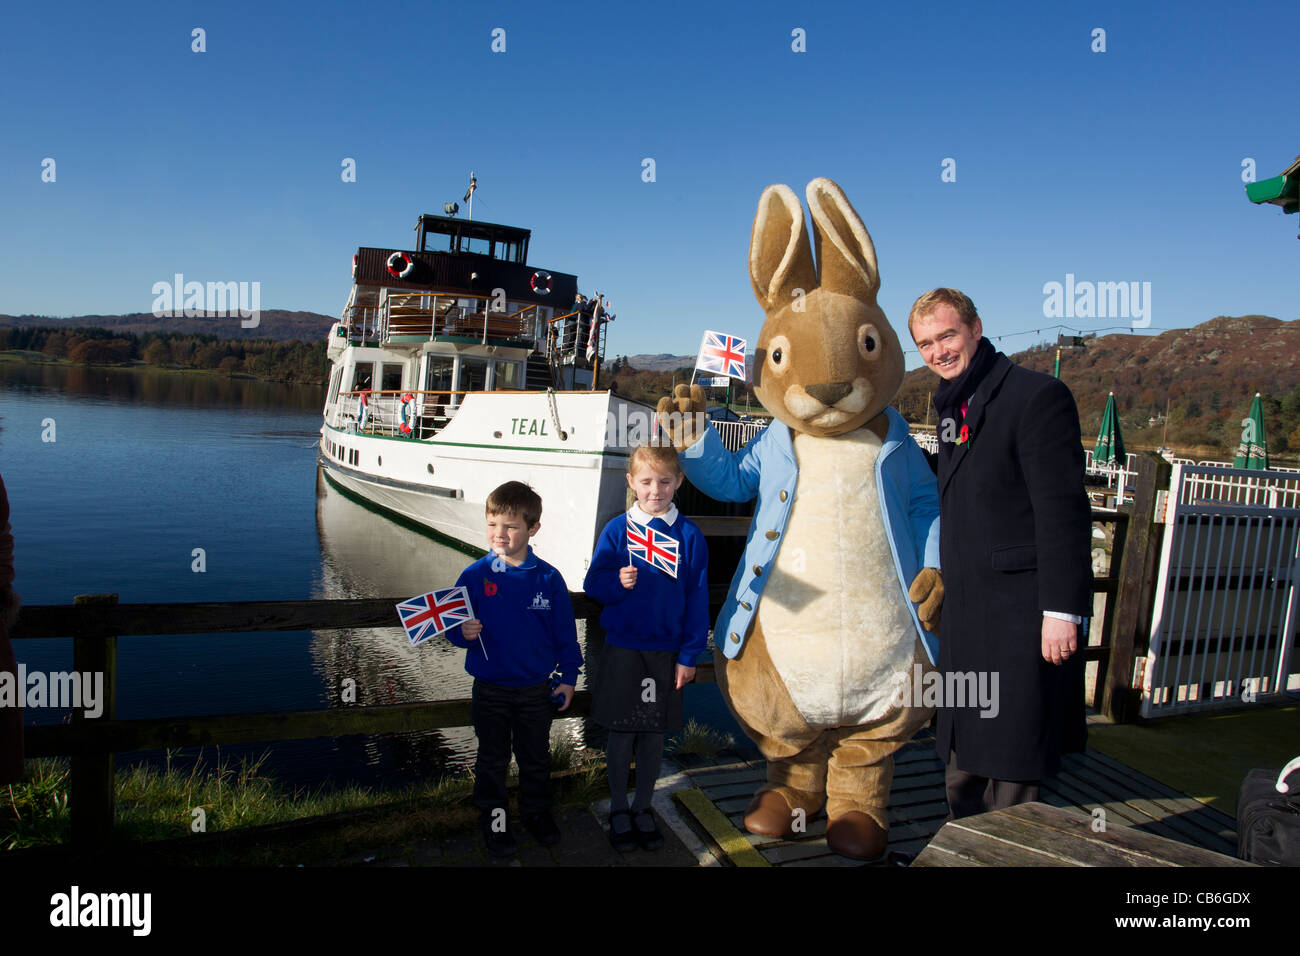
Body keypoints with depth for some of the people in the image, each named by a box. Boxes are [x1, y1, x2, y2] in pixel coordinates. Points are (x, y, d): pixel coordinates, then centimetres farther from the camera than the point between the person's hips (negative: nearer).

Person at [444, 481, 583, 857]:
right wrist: (463, 633, -26)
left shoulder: (548, 578, -8)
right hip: (490, 688, -1)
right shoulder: (474, 575, -10)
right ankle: (493, 819, 34)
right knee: (492, 760, 15)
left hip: (535, 689, 1)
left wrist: (569, 677, 1)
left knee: (536, 758, 18)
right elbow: (453, 626, -3)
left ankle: (536, 812, 39)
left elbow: (564, 631, 0)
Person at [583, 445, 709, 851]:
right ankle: (618, 809, 27)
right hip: (622, 649, 0)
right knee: (620, 733, 9)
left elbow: (697, 599, -1)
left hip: (667, 651, 1)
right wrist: (617, 582, -23)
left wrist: (689, 655, -2)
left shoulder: (689, 535, -4)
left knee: (654, 734, 12)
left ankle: (644, 807, 30)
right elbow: (593, 583, -1)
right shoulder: (616, 531, -4)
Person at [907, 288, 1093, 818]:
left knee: (1010, 772, -1)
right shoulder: (953, 405, 14)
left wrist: (1062, 610, -20)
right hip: (966, 611, 9)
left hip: (1021, 611, -8)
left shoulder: (1037, 396, -12)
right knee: (962, 757, 18)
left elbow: (1063, 510, -17)